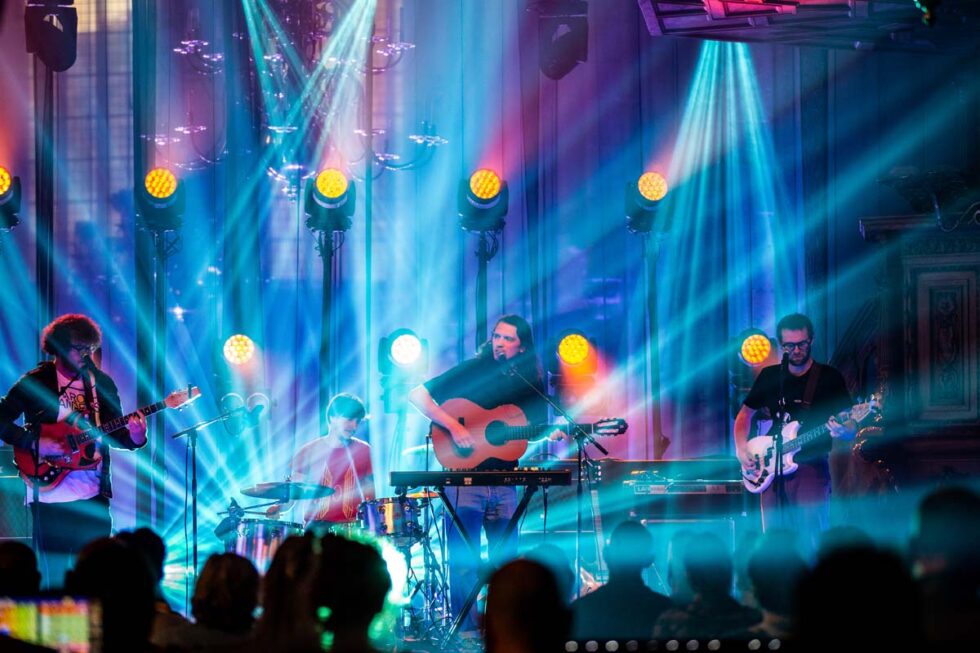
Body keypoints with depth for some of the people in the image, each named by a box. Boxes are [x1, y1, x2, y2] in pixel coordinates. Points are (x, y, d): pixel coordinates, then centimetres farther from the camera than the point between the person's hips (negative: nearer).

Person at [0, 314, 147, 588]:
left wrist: (134, 436, -9)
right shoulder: (36, 382, -2)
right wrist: (34, 442, -15)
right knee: (55, 575, -3)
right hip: (50, 493, -3)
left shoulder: (102, 383, 11)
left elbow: (113, 433, 12)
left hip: (95, 494, 4)